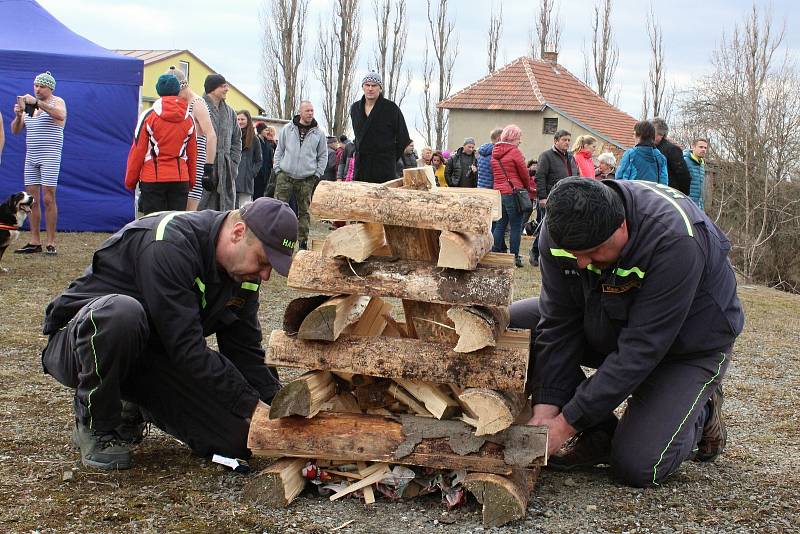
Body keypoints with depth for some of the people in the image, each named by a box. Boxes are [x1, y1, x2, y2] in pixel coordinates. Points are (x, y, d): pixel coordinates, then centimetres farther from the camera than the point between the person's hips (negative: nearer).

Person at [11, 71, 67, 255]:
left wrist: (37, 102, -30)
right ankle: (34, 242, 6)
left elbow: (60, 115, -24)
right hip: (31, 157, 6)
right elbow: (15, 131, 14)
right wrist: (18, 115, -6)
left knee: (48, 199, -9)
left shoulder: (57, 102, 0)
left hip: (50, 156, -6)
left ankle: (51, 243, -6)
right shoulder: (29, 106, 17)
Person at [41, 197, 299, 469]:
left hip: (153, 352, 7)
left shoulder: (242, 274, -3)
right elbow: (187, 348, -32)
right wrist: (252, 407, -30)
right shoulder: (169, 244, -29)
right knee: (120, 311, -43)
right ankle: (95, 425, -16)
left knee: (239, 440, -10)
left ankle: (133, 409, 14)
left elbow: (246, 352, 2)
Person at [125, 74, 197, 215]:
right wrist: (191, 182, 20)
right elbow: (193, 153, 11)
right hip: (180, 179, 3)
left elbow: (137, 151, -2)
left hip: (153, 178, -3)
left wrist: (130, 181, 5)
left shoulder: (148, 116, -4)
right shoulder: (189, 119, 6)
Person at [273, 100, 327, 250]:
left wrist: (317, 174, 2)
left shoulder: (319, 133, 5)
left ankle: (303, 241, 12)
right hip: (285, 176, 0)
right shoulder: (287, 129, 5)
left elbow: (323, 156, 11)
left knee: (304, 211, 6)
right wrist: (278, 169, 3)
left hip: (307, 179, 1)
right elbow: (279, 150, 11)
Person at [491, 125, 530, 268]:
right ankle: (515, 256, 1)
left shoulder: (495, 153, 12)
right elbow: (524, 173, -5)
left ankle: (495, 253, 13)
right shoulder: (514, 151, -9)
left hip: (498, 192, 7)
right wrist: (526, 187, 14)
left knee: (500, 225, 12)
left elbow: (495, 173, 14)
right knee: (516, 226, 0)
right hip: (513, 192, -6)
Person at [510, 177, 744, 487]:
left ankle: (699, 414, 11)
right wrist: (545, 409, -25)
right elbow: (558, 324, -16)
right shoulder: (560, 229, -22)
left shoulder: (675, 240, -39)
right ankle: (600, 435, -6)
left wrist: (566, 424, -34)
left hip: (686, 344, -6)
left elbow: (641, 349, -36)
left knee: (637, 468, -22)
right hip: (606, 328, 6)